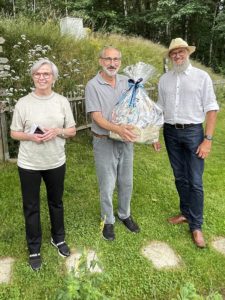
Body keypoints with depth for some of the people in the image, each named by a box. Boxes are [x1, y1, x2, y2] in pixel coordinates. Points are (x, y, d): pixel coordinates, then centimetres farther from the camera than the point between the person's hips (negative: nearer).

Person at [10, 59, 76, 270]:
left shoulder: (62, 101, -2)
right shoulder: (23, 103, -6)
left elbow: (72, 131, 3)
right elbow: (14, 133, 1)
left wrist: (57, 131, -17)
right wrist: (30, 137, -19)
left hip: (56, 163, 2)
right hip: (29, 165, -1)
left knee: (56, 202, 18)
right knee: (31, 207, 10)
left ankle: (58, 238, 42)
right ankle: (34, 249, 29)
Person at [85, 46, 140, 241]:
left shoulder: (126, 82, 3)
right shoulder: (93, 85, -11)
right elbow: (97, 117, -17)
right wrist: (118, 129, -34)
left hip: (126, 140, 5)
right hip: (104, 142, -4)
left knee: (126, 182, 17)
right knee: (107, 186, 8)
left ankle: (125, 215, 39)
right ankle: (108, 221, 30)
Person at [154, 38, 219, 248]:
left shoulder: (201, 76, -4)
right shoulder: (164, 79, 7)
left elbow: (211, 109, -6)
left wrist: (208, 139, -12)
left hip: (193, 131, -3)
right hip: (170, 132, 4)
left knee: (195, 181, 0)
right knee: (179, 177, 13)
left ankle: (196, 225, 14)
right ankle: (186, 213, 32)